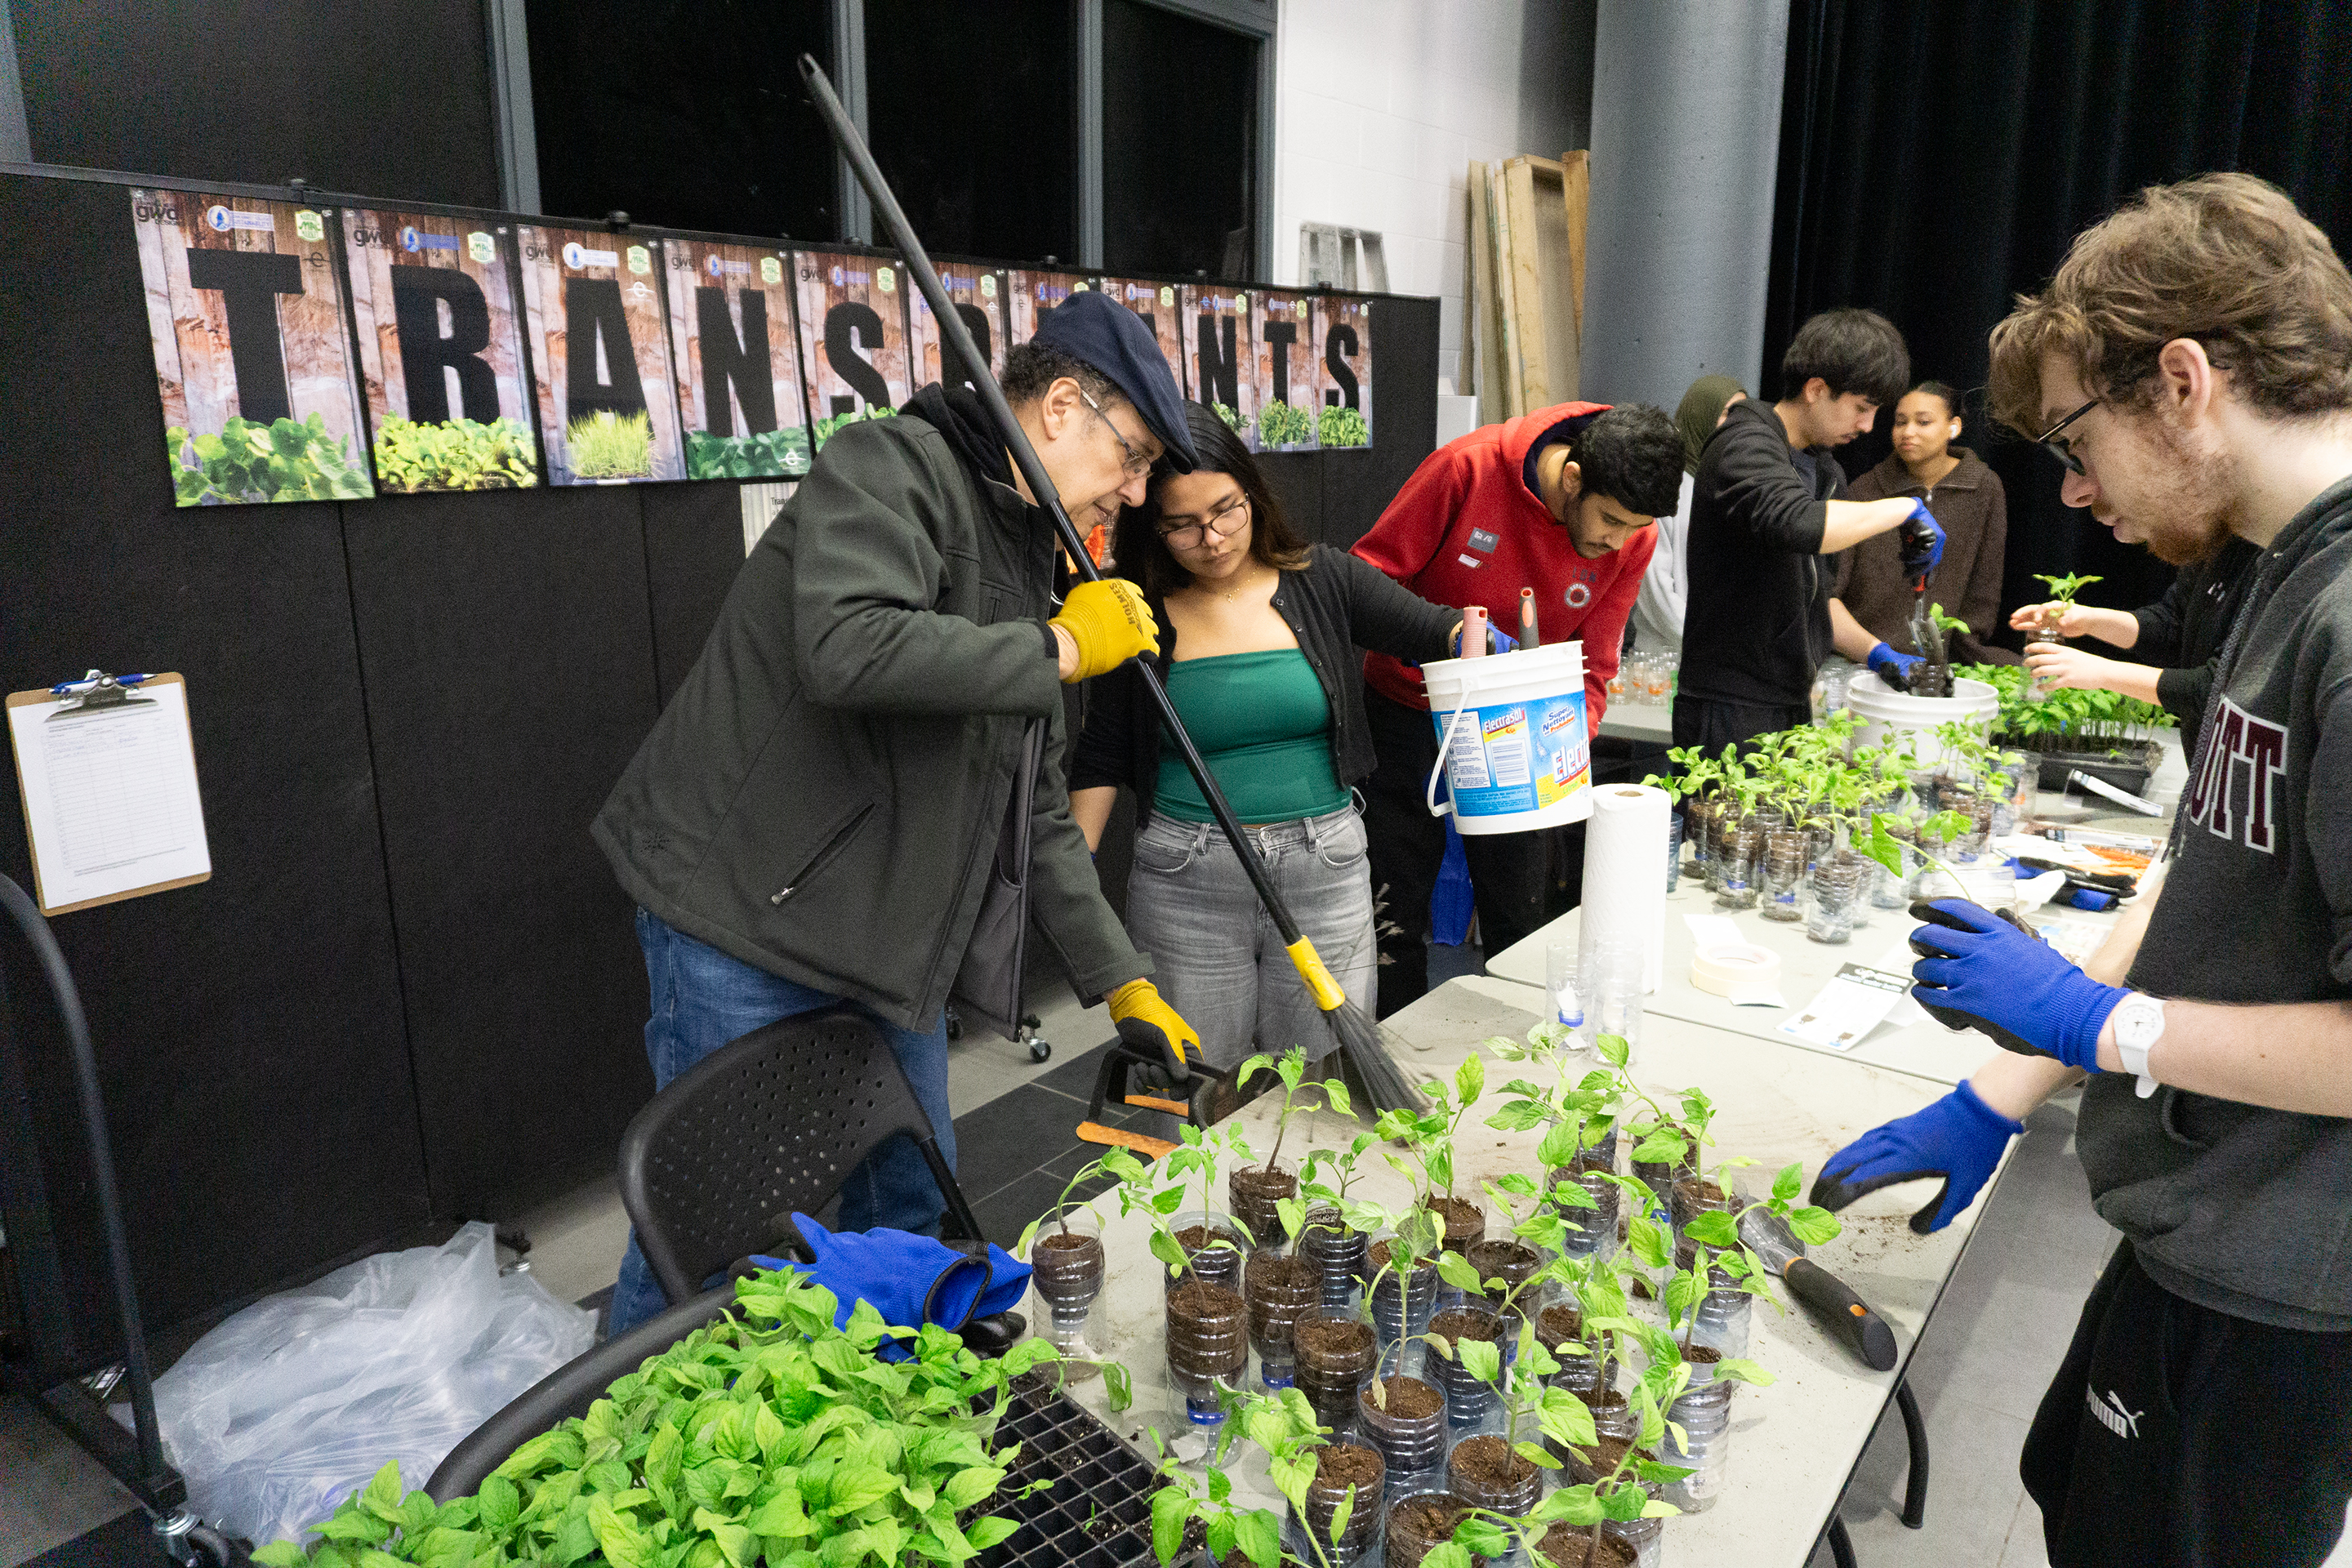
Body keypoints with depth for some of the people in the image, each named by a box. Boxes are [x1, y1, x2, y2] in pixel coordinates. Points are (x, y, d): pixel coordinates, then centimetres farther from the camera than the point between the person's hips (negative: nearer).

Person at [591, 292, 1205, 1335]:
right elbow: (847, 648, -35)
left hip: (890, 936, 9)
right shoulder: (893, 468, -13)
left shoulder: (1027, 562, 14)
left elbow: (1034, 809, 14)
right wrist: (1061, 650, -22)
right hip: (744, 914, -9)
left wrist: (1124, 982, 9)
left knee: (916, 1210, 17)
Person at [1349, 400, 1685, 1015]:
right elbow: (1370, 576, -16)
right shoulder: (1469, 467, -23)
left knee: (1518, 919, 9)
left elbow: (1592, 668, -8)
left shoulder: (1633, 537, -12)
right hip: (1409, 710, -2)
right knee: (1395, 919, 4)